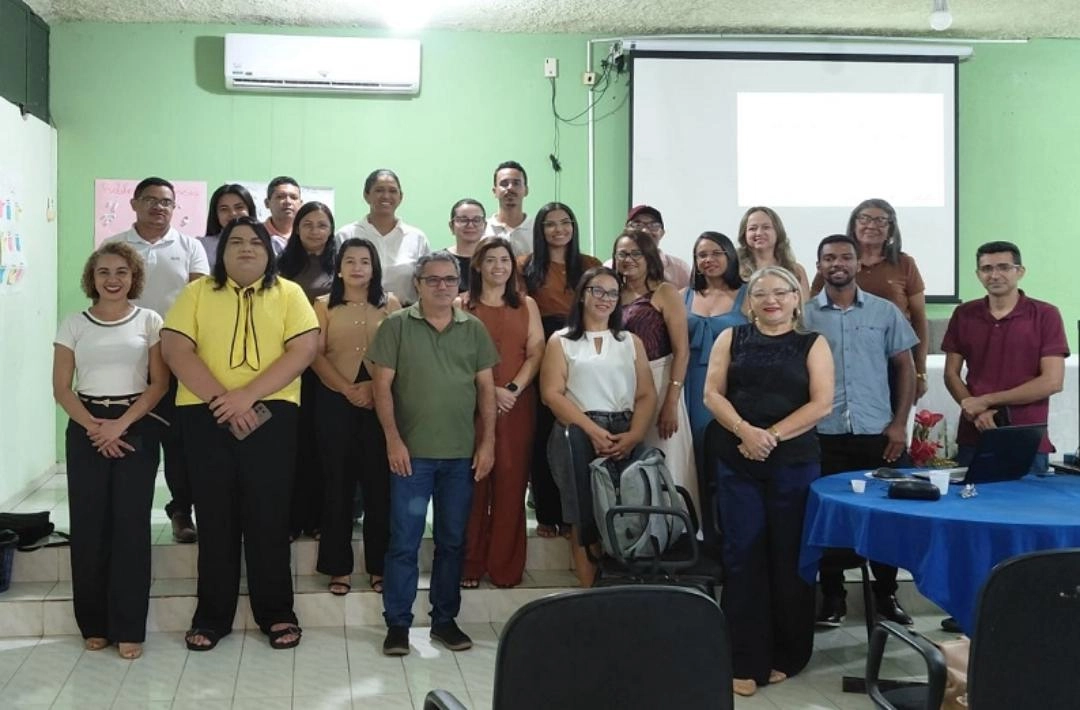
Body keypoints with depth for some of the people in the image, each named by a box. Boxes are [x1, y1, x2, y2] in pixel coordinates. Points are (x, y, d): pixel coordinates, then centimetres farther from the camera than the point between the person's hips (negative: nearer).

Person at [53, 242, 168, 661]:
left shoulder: (149, 321, 3)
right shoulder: (73, 325, 6)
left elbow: (159, 384, -1)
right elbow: (61, 388, 3)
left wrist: (121, 424, -12)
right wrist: (94, 427, -11)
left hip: (136, 427, -1)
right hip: (85, 430, 1)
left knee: (131, 524, -3)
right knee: (88, 525, 1)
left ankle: (129, 628, 3)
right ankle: (94, 623, 13)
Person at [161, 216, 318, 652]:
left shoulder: (288, 294, 7)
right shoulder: (197, 292, 9)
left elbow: (304, 349, -6)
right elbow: (175, 349, -3)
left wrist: (247, 395, -16)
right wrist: (221, 399, -15)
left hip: (270, 415, -1)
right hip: (206, 416, 1)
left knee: (269, 517, 3)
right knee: (215, 517, 6)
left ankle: (277, 613, 15)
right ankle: (211, 616, 17)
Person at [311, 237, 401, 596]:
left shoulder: (390, 304, 9)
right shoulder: (323, 305, 8)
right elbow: (316, 355, -2)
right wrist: (348, 389, -14)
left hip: (381, 402, 1)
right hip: (335, 401, 0)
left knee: (379, 482, 1)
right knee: (339, 482, 3)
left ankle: (379, 565, 11)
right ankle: (339, 566, 10)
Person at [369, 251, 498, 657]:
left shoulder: (474, 329, 8)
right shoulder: (397, 326, 0)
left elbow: (486, 388, 9)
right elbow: (382, 386, -2)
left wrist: (487, 442, 2)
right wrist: (393, 440, -9)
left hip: (462, 455, 3)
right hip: (412, 453, -3)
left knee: (452, 541, 10)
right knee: (404, 542, 1)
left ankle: (445, 620, 22)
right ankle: (397, 624, 10)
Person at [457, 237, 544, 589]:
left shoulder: (527, 305, 13)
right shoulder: (462, 305, 6)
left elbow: (536, 352, 4)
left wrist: (513, 389, -11)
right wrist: (489, 390, -13)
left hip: (517, 406, 2)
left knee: (511, 482, 1)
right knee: (473, 483, -1)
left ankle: (505, 566, 8)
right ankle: (469, 566, 6)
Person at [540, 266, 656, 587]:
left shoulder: (631, 342, 18)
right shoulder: (561, 341, 10)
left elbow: (647, 395, 9)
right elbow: (552, 393, -2)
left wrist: (633, 435, -9)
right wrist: (592, 430, -13)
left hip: (625, 437, 2)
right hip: (579, 435, -2)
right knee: (584, 518, -6)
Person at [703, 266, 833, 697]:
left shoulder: (813, 344, 6)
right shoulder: (731, 339, 9)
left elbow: (821, 403, -4)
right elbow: (712, 394, 1)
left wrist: (772, 435, -14)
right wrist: (746, 430, -15)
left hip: (794, 462, -1)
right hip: (736, 462, 1)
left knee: (789, 557, 5)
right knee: (742, 556, -1)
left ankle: (787, 656, 19)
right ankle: (746, 662, 5)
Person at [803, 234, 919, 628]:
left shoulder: (885, 311, 6)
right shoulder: (804, 315, 2)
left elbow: (904, 366, 8)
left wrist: (899, 423, 0)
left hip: (878, 433, 1)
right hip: (823, 435, -1)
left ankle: (886, 594, 22)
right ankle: (832, 596, 18)